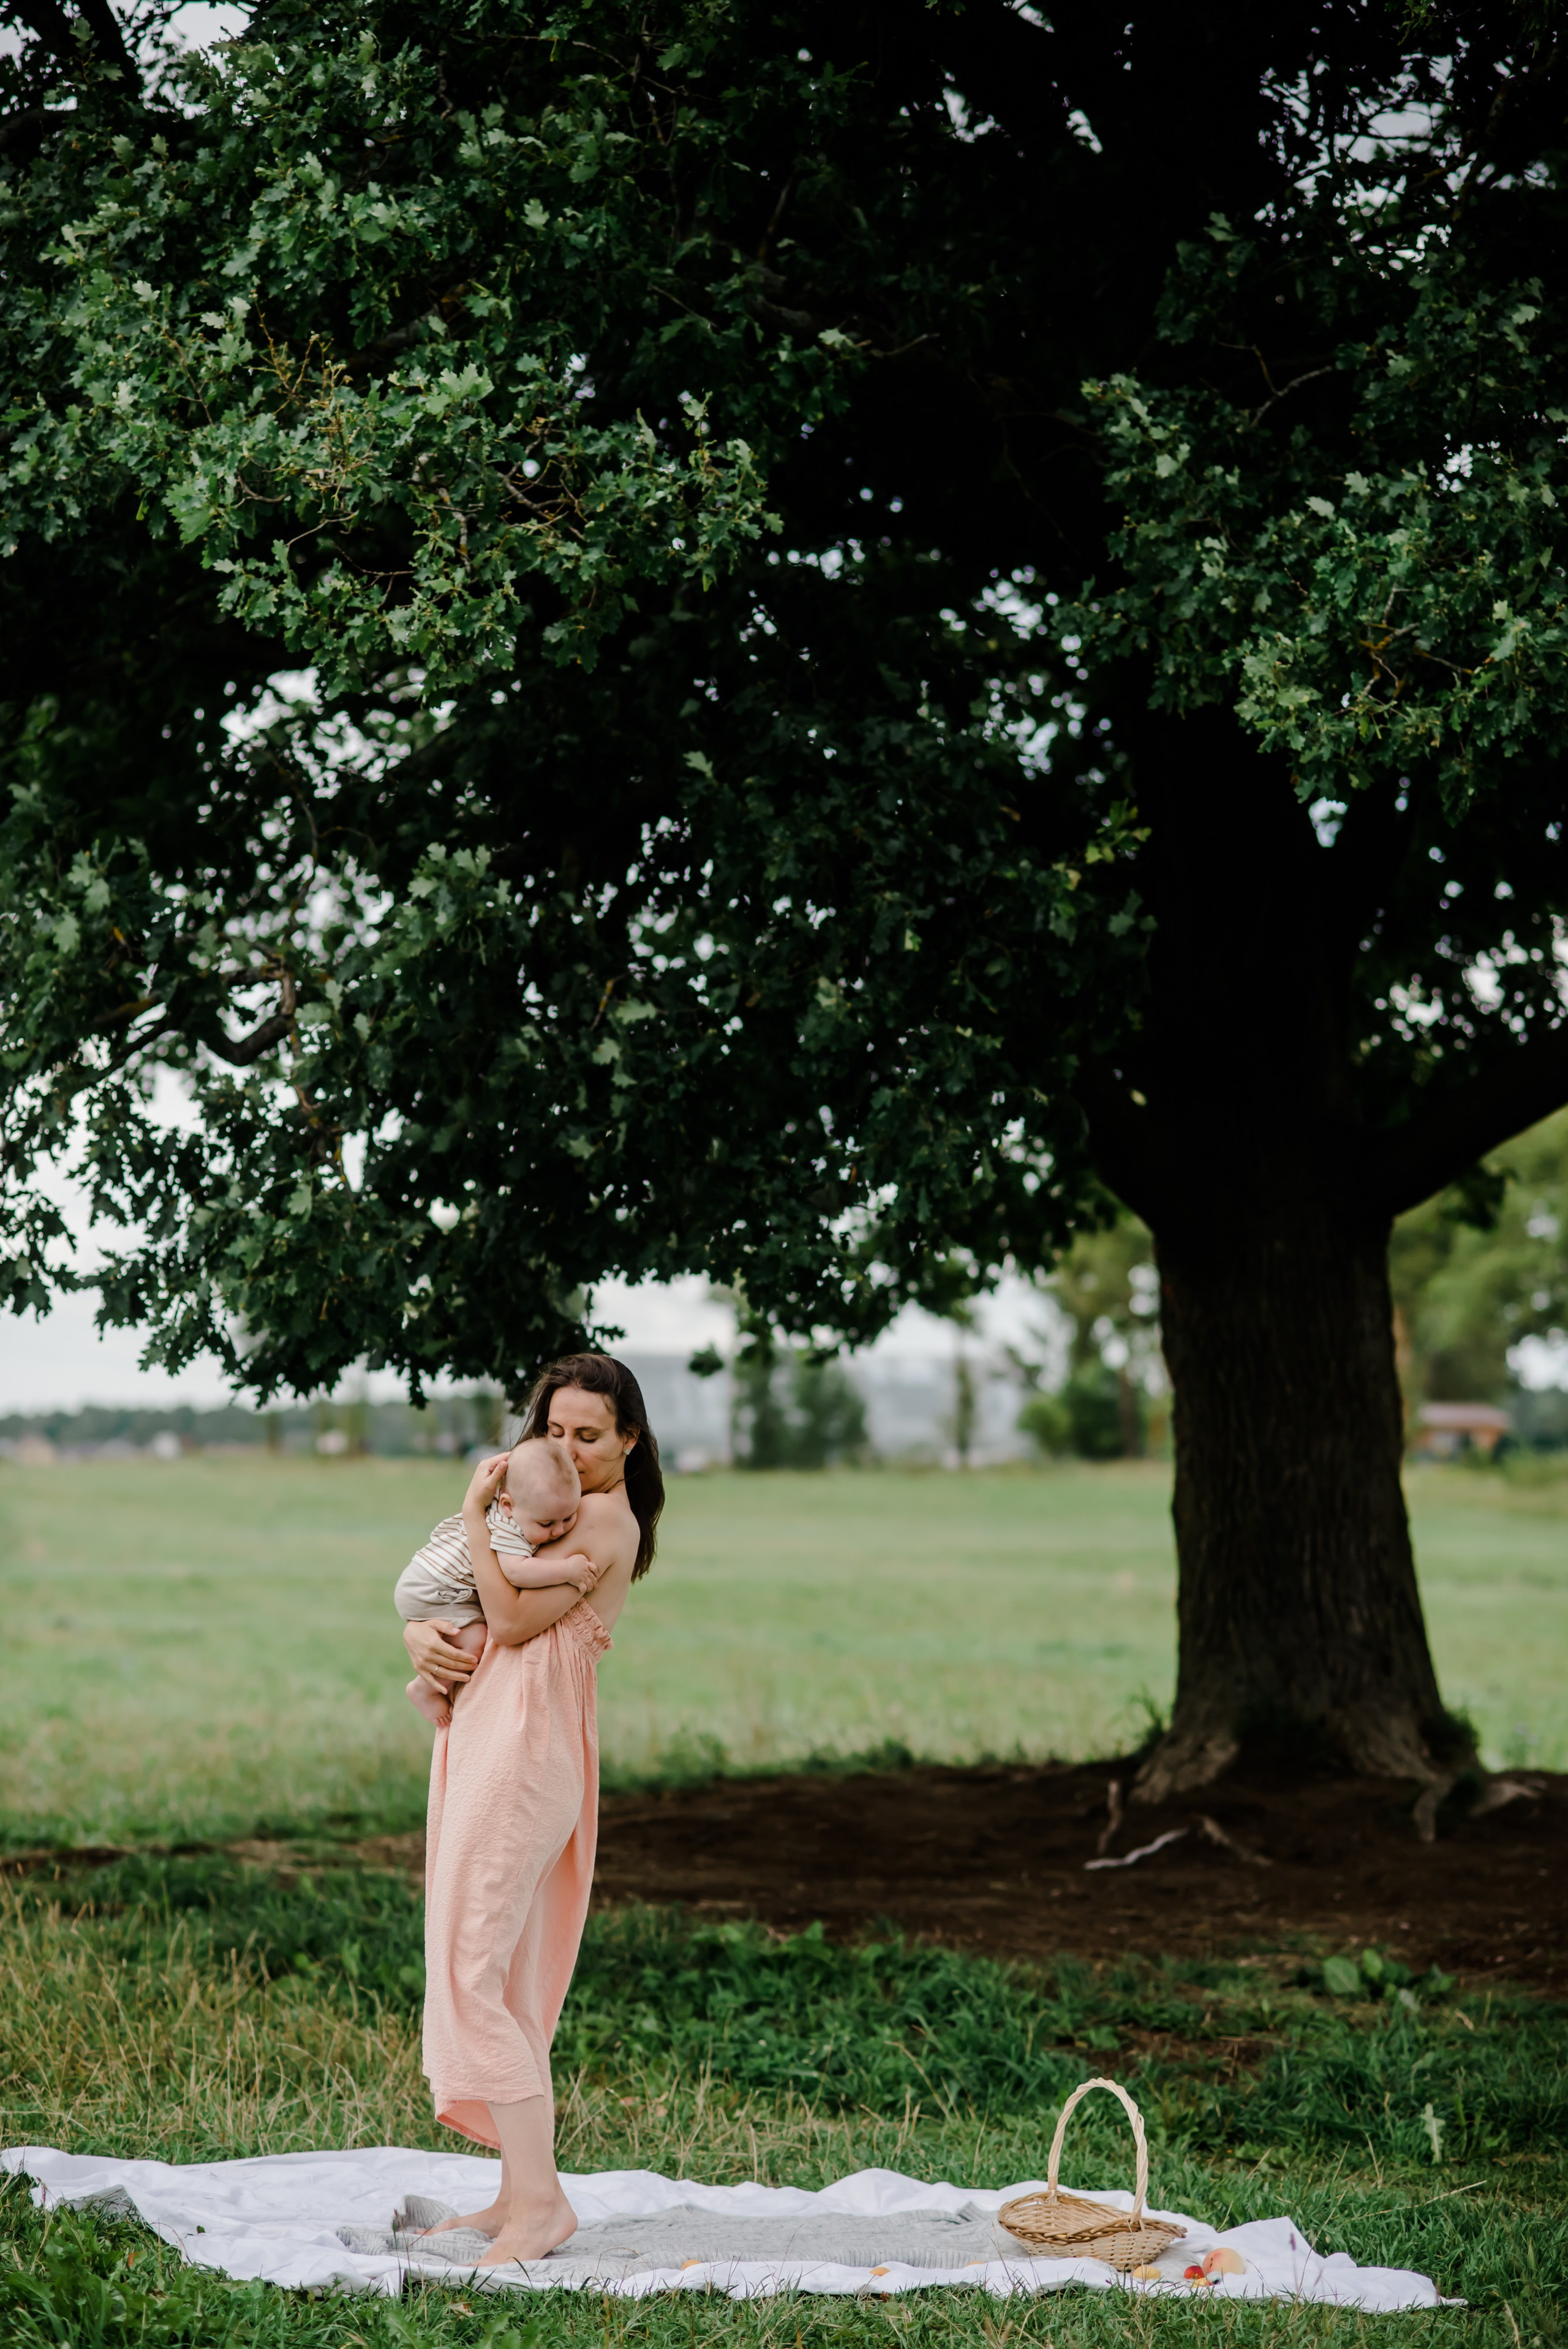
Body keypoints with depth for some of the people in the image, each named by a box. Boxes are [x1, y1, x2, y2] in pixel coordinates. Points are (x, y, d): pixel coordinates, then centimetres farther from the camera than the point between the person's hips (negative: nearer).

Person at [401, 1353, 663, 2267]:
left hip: (526, 1748, -10)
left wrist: (476, 1515, -10)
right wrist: (419, 1634, -2)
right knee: (507, 1980, 11)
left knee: (471, 1972, -14)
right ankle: (521, 2192, 16)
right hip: (484, 1739, 10)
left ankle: (539, 2200, -14)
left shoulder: (607, 1518, -7)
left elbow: (512, 1619, -16)